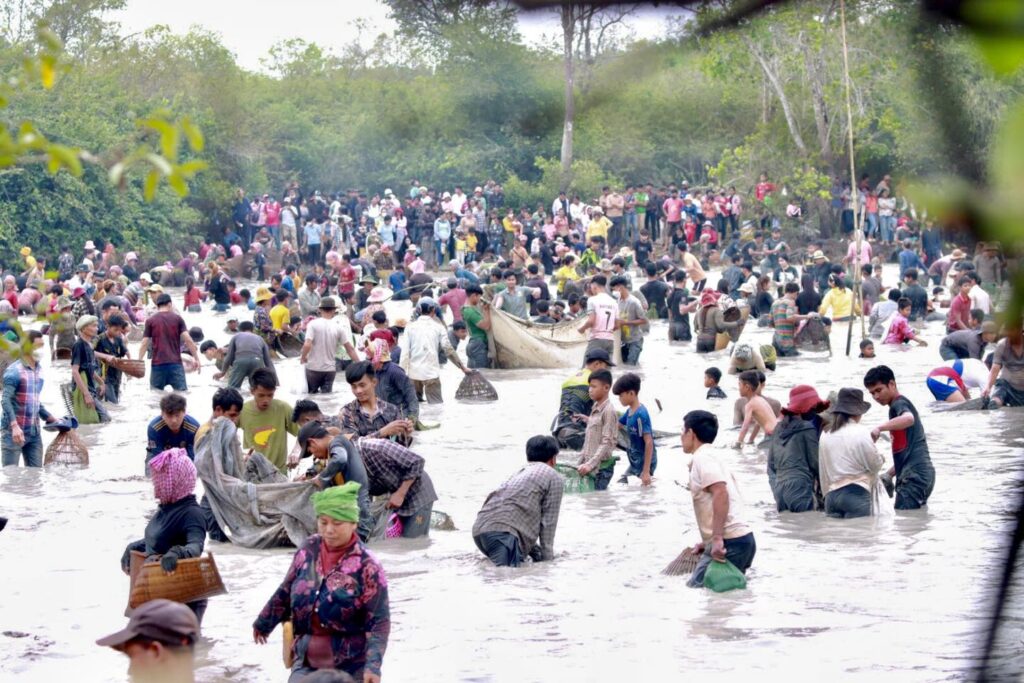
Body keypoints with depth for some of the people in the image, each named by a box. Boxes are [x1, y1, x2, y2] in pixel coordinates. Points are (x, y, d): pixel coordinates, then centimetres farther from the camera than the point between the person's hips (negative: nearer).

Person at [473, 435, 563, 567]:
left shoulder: (518, 474, 35)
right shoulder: (554, 477, 14)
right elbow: (548, 522, 11)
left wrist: (537, 554, 36)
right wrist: (546, 560, 16)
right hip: (503, 532, -8)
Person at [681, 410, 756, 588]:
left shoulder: (701, 458, -7)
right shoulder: (712, 457, 22)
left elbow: (720, 493, -21)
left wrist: (717, 538, -25)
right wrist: (709, 540, 27)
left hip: (729, 541, -9)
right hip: (741, 538, 9)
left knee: (696, 588, -10)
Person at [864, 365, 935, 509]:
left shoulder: (899, 403, -5)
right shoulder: (902, 405, 26)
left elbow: (908, 419, -31)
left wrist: (880, 428, -37)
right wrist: (889, 474, 24)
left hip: (914, 474, -10)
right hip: (917, 473, 10)